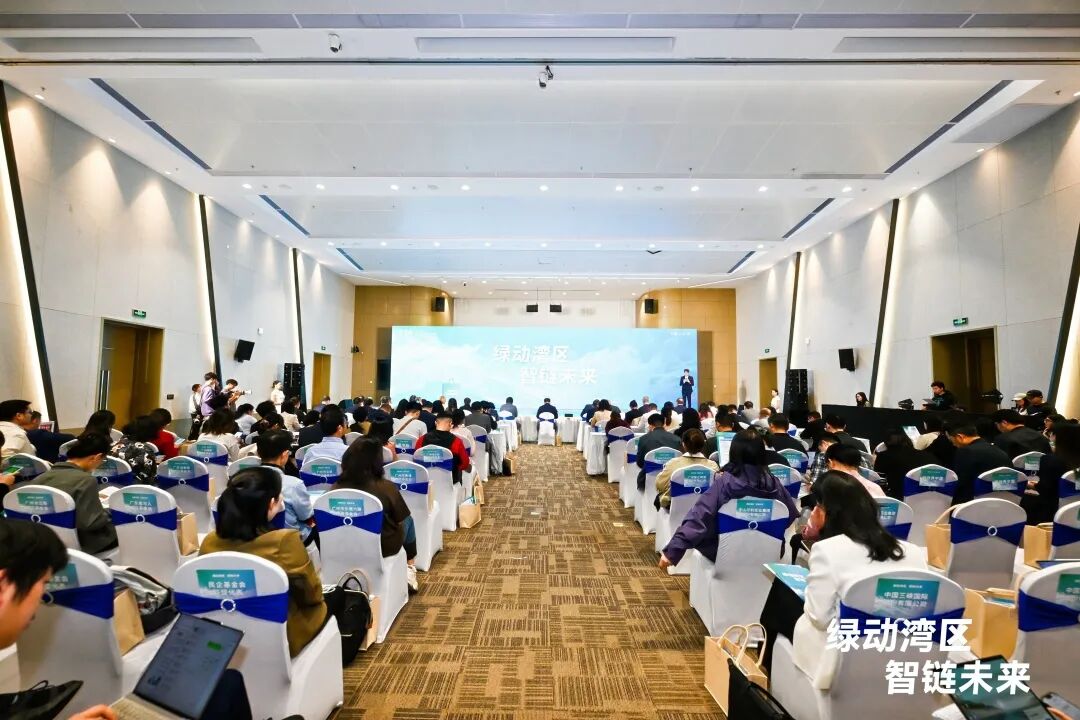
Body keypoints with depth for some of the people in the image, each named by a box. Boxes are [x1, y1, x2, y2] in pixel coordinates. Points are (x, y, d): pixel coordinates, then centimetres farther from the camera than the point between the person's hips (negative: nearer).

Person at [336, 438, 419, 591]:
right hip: (383, 548, -3)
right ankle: (410, 569, 31)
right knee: (408, 520, 24)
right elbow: (400, 520, -9)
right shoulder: (386, 487, -22)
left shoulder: (336, 487, -14)